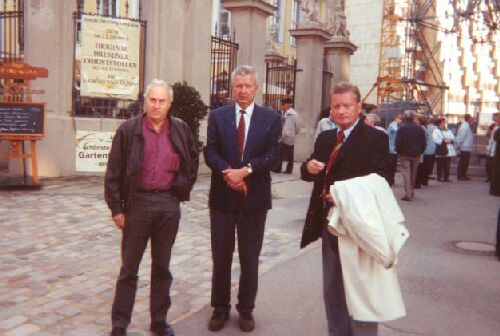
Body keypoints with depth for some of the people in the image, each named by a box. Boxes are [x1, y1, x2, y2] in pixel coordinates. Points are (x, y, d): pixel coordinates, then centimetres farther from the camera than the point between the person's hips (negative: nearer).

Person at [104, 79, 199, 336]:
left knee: (162, 267, 13)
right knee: (129, 268, 6)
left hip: (169, 204, 2)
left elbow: (193, 160, 19)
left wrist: (183, 188, 10)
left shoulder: (181, 130, 4)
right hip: (138, 202, -2)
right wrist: (116, 208, -6)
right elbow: (113, 172, -3)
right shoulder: (129, 130, -4)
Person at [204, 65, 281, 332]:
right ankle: (220, 309, 26)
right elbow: (210, 152, -3)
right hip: (222, 196, 1)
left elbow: (272, 156, -7)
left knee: (250, 259, 10)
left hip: (254, 197, -1)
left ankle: (246, 310, 26)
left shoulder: (270, 118, 1)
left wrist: (245, 170, -20)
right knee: (221, 257, 10)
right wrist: (228, 172, -20)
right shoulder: (217, 116, 5)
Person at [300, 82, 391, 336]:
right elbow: (310, 174, 13)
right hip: (329, 222, 7)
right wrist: (309, 167, -10)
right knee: (332, 291, 18)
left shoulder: (375, 138, -10)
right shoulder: (325, 138, 11)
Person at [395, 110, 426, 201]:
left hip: (404, 154, -4)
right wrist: (420, 152, 13)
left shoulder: (401, 127, -9)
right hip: (416, 154, 4)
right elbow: (423, 142, 4)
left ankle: (408, 194, -11)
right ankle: (412, 192, 26)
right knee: (413, 174, 16)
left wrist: (398, 151, 1)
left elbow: (398, 142, -12)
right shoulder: (419, 128, 3)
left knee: (406, 173, -4)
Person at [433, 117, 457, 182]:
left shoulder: (448, 131, 20)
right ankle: (439, 177, 6)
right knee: (440, 166, -1)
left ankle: (446, 177, 12)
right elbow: (436, 140, -15)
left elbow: (453, 138, 12)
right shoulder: (436, 131, -2)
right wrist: (444, 141, -15)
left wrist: (450, 140, -8)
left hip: (448, 151, 6)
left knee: (447, 165, 6)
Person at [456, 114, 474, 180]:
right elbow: (461, 137, -22)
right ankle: (460, 176, 1)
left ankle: (463, 175, 21)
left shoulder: (467, 126, 13)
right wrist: (459, 145, -17)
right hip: (464, 148, -10)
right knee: (462, 163, -4)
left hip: (467, 148, 10)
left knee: (465, 162, 14)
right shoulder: (465, 126, -18)